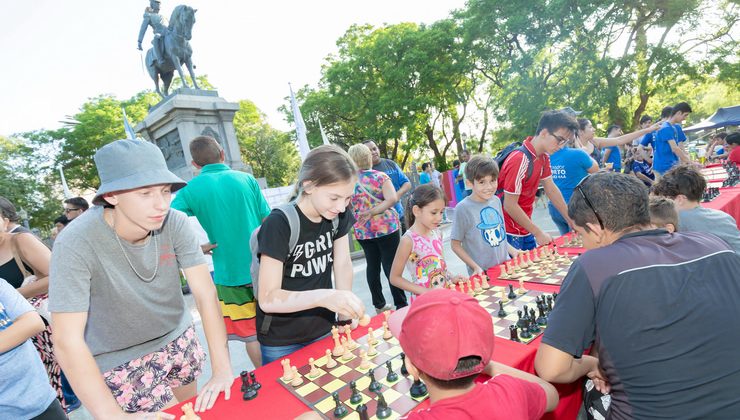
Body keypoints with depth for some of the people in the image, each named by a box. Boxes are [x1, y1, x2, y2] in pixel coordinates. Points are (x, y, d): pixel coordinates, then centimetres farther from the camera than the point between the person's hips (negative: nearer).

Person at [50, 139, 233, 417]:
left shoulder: (175, 223, -20)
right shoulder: (76, 243, -28)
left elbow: (205, 292, -20)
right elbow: (67, 340, -27)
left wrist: (222, 369, -26)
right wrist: (113, 415, -32)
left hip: (179, 341, 4)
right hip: (122, 361, -3)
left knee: (193, 409, 20)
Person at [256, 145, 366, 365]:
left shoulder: (338, 215, -9)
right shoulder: (279, 224, -26)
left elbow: (343, 264, -3)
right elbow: (268, 299, -28)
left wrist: (346, 318, -8)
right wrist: (324, 296, -41)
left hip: (324, 330, 5)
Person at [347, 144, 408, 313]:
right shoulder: (380, 176, -5)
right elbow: (392, 199, -18)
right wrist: (372, 212, -15)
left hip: (363, 231, 3)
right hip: (386, 227, -3)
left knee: (372, 266, 14)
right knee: (391, 266, 3)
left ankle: (379, 305, 25)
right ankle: (401, 305, 11)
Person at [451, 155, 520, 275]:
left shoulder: (496, 201, 2)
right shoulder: (463, 208, -17)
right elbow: (455, 244, -12)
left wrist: (513, 251, 4)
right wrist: (475, 267, -17)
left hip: (506, 266, 5)